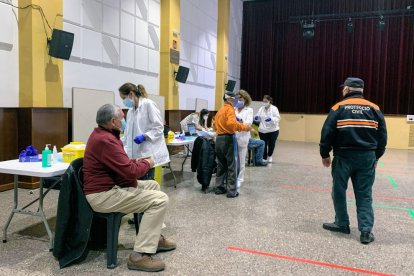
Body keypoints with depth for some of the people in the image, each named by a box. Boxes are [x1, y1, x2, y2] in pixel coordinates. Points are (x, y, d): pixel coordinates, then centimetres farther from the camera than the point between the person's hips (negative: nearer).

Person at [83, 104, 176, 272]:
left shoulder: (101, 134, 11)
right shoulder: (105, 140, -24)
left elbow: (121, 163, 20)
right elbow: (130, 171, -26)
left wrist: (138, 162, 4)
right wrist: (146, 164, -6)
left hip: (107, 186, 11)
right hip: (103, 195, -11)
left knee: (153, 186, 19)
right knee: (160, 199, -16)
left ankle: (154, 237, 23)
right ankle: (140, 255, -15)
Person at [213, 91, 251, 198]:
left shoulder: (219, 110, 16)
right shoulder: (229, 109, -10)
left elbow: (215, 125, 22)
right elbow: (232, 123, -28)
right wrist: (245, 127, -21)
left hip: (219, 139, 8)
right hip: (228, 139, -8)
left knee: (221, 165, 16)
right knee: (232, 166, 0)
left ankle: (219, 188, 21)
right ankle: (232, 191, 3)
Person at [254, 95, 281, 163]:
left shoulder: (274, 108, -3)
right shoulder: (261, 109, 8)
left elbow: (277, 118, -11)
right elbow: (259, 119, 8)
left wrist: (271, 119, -31)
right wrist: (256, 117, -16)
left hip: (273, 130, -2)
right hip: (262, 130, 2)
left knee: (271, 144, 2)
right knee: (263, 145, 2)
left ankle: (269, 156, 28)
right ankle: (264, 158, 15)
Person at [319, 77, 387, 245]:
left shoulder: (338, 108, -3)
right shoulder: (374, 108, 7)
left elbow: (327, 133, -7)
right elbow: (382, 136, 8)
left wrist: (325, 154, 3)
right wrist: (376, 156, 18)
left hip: (343, 157, -3)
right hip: (367, 158, 3)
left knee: (339, 191, 11)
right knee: (364, 194, 8)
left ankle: (342, 224, 20)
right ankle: (366, 230, 3)